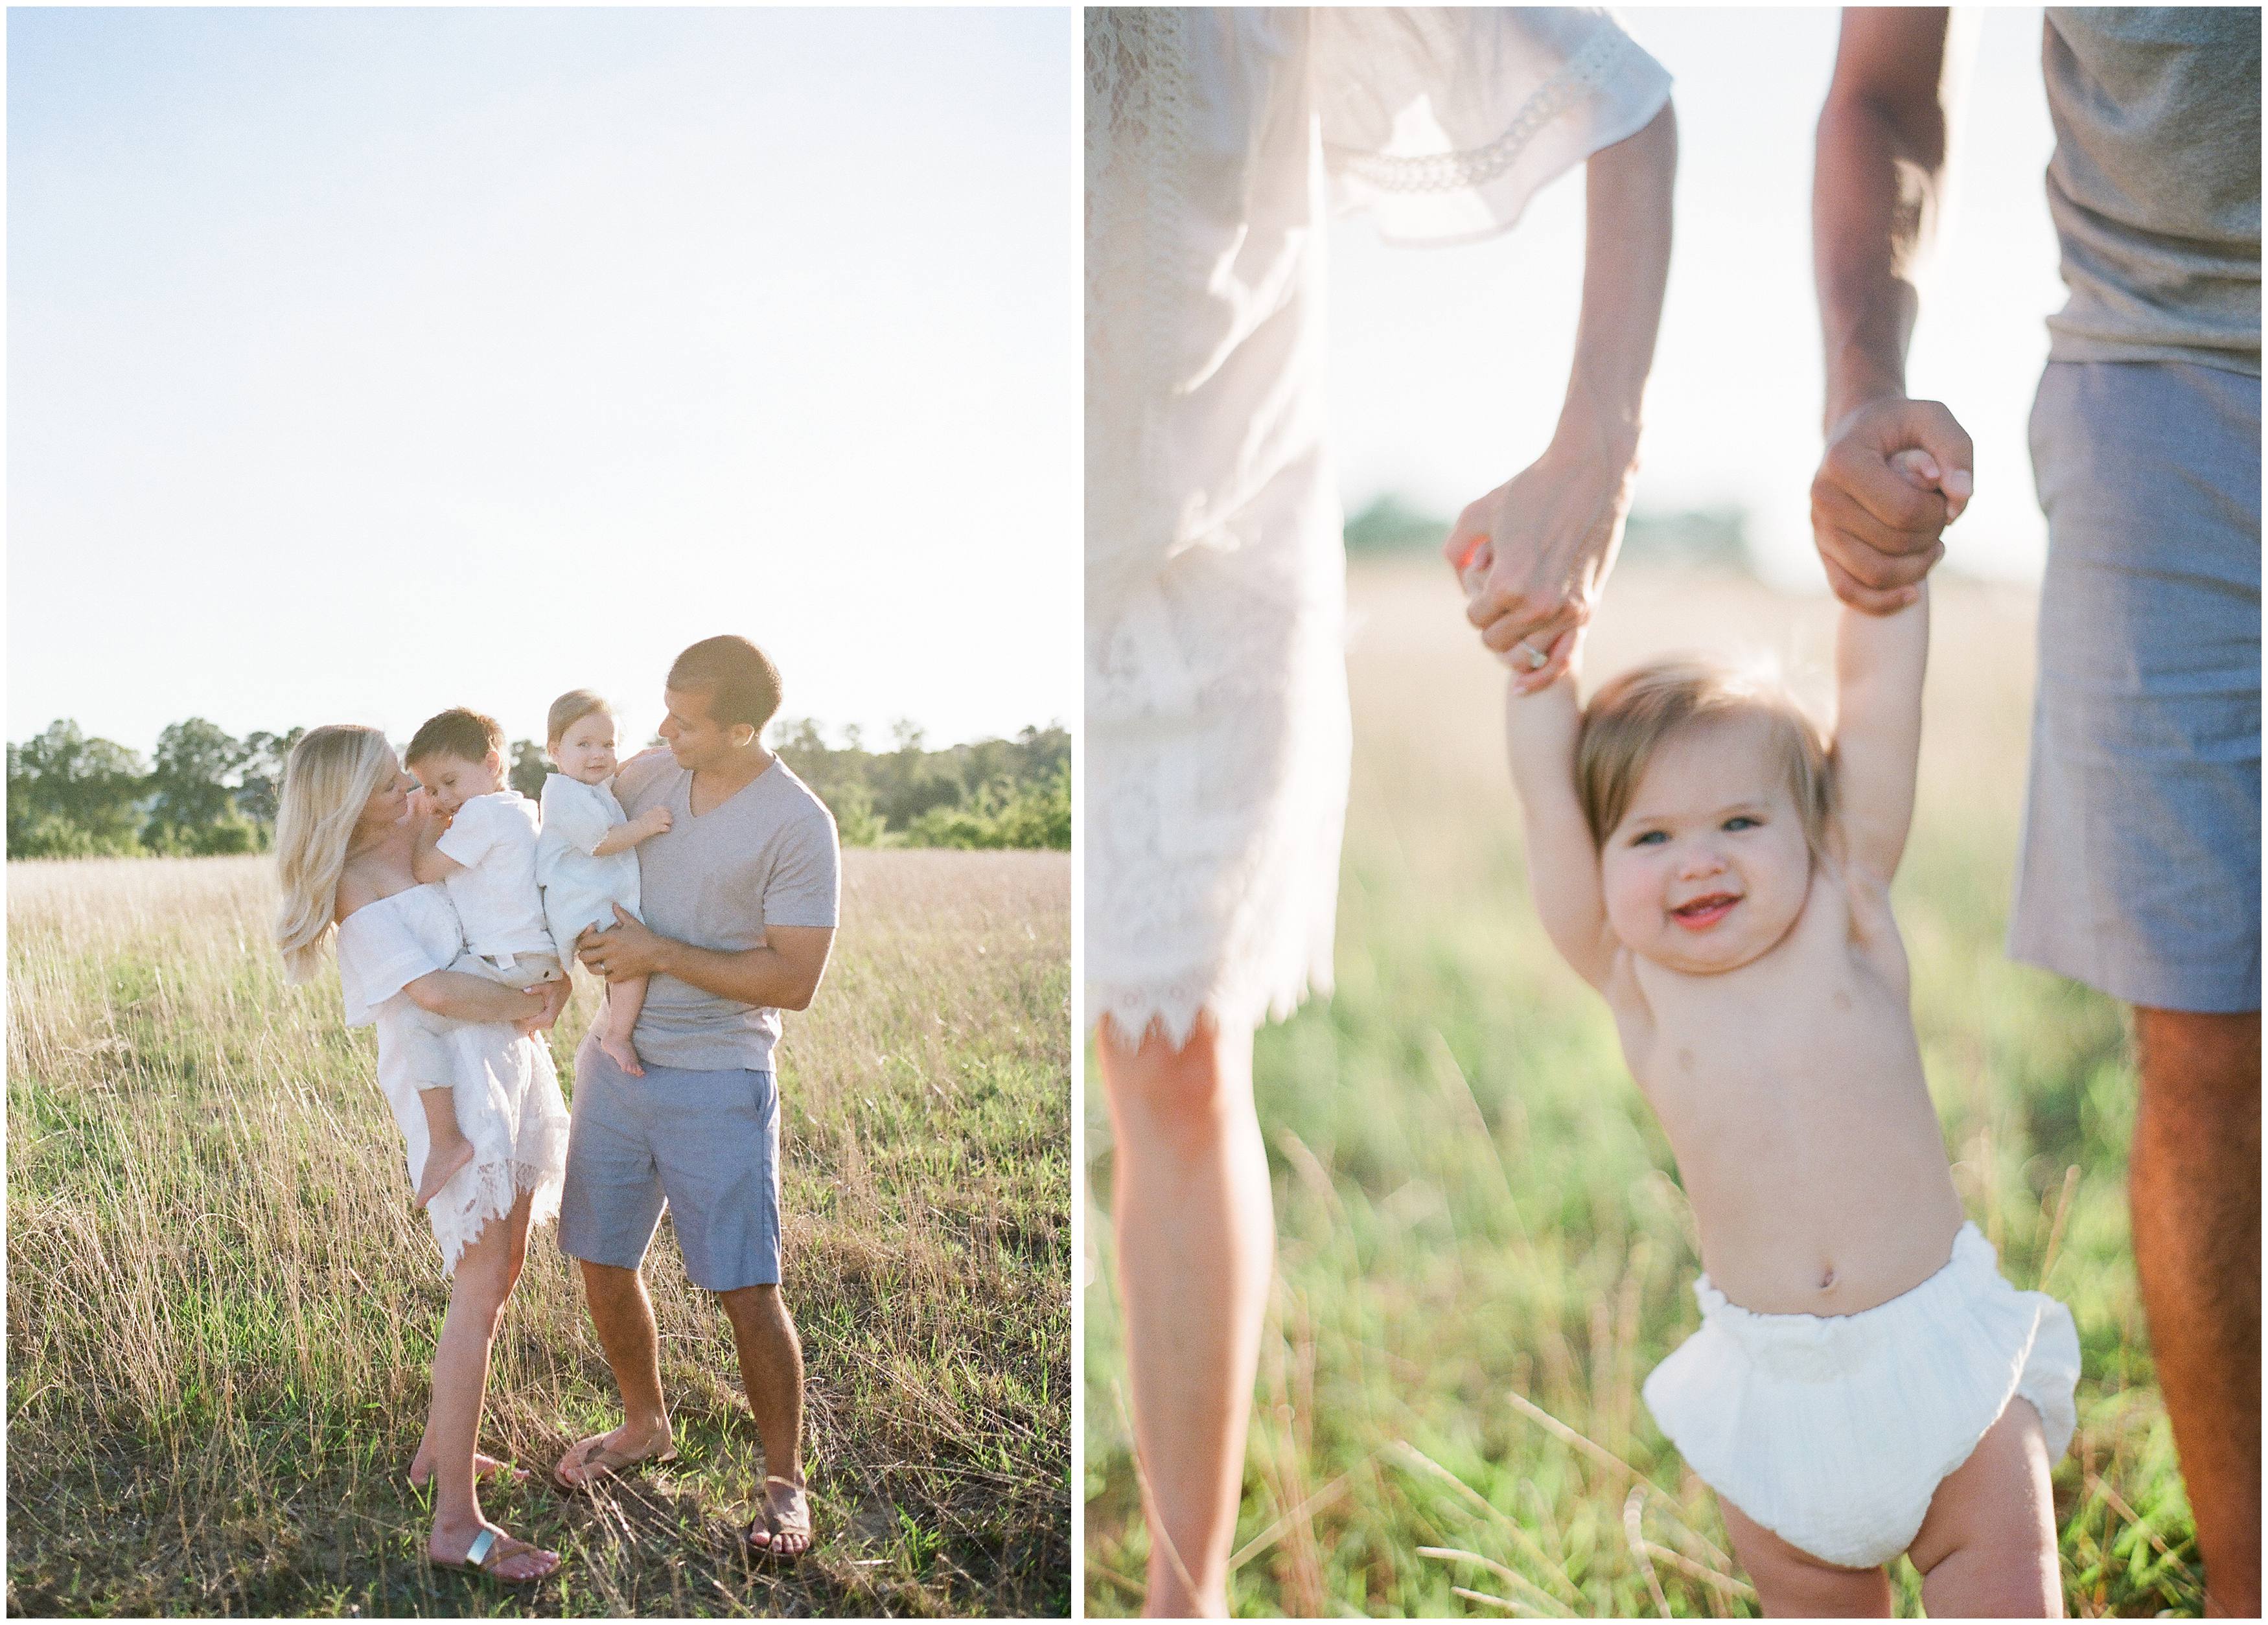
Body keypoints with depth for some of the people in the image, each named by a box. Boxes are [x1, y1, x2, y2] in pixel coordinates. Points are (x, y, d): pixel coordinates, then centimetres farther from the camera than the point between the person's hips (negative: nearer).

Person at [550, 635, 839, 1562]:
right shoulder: (647, 775, 3)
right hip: (613, 1065, 6)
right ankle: (644, 1427, 38)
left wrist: (664, 956, -19)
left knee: (747, 1291, -4)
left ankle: (784, 1484, 14)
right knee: (601, 1261, 14)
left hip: (717, 1083, -6)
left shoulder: (797, 826, -14)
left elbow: (795, 980, -16)